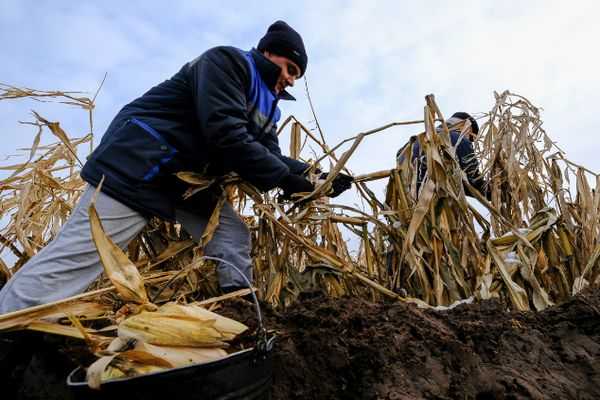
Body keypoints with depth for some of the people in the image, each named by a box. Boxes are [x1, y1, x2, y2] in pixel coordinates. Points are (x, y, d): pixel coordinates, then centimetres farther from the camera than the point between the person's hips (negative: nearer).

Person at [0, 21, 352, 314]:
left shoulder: (267, 107, 16)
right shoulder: (227, 61, -11)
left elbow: (270, 158, 11)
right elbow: (226, 136, -24)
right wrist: (286, 178, -18)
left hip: (186, 182, 10)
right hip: (137, 166, -9)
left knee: (233, 232, 1)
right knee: (71, 261, -10)